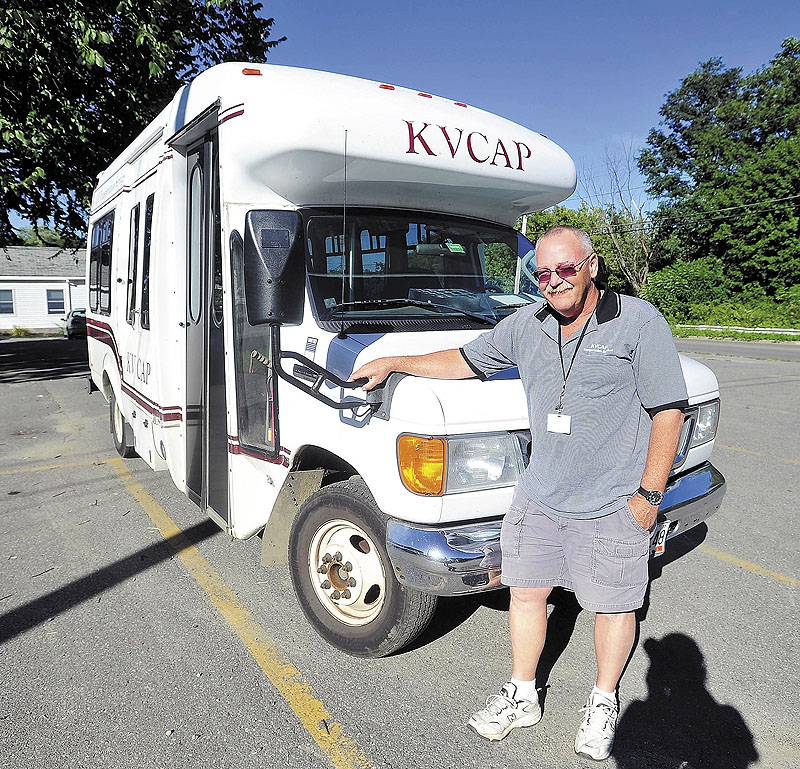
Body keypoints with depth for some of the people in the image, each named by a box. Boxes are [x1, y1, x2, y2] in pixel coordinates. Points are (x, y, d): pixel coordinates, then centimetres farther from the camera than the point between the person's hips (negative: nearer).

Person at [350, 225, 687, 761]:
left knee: (612, 606, 13)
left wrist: (650, 494, -12)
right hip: (539, 496, 4)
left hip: (613, 506, -4)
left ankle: (604, 702, 39)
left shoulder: (639, 322, -10)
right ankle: (522, 696, 36)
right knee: (526, 592, 14)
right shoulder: (525, 326, 4)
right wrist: (393, 362, 9)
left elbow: (668, 410, -9)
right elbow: (465, 360, 13)